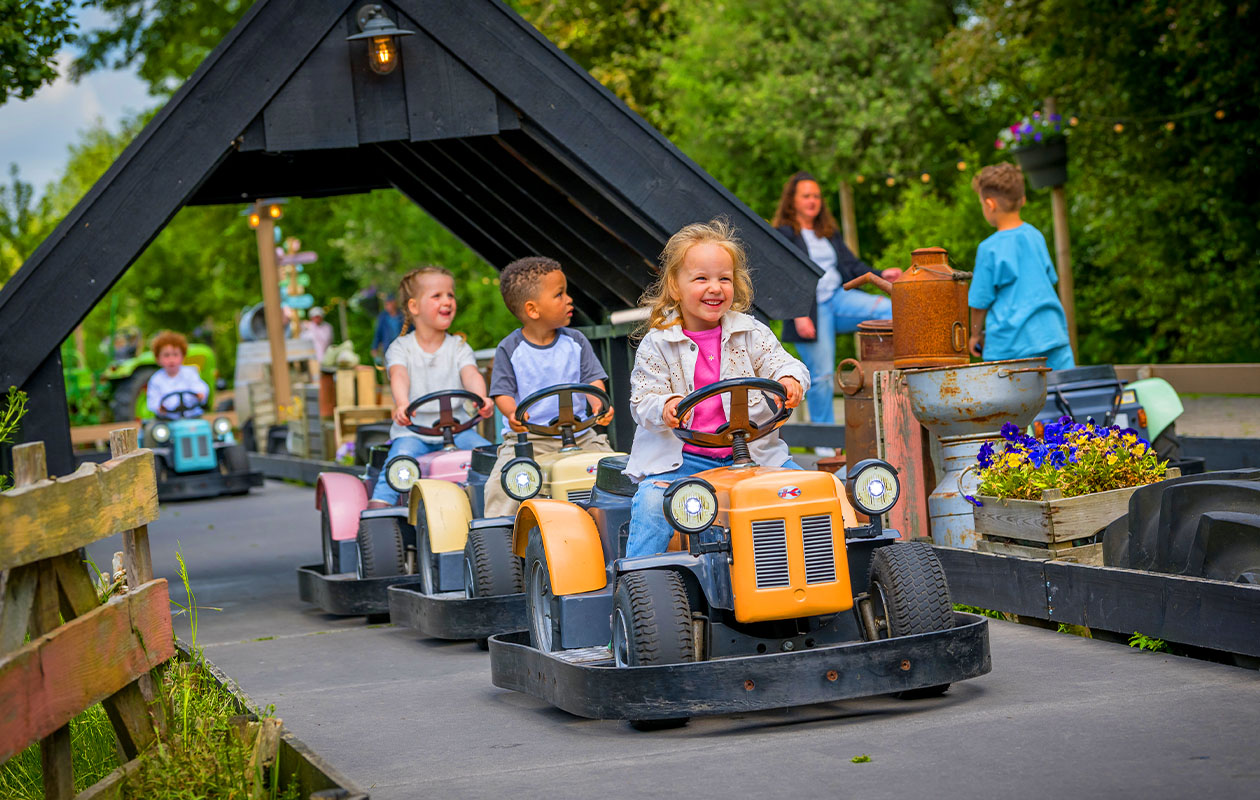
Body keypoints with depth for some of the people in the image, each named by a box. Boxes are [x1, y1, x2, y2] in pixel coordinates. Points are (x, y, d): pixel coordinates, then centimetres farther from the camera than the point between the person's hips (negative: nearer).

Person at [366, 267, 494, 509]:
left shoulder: (459, 348, 10)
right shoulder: (400, 348, 4)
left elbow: (471, 375, -9)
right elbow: (399, 376, -16)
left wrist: (481, 399, -34)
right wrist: (402, 404, -40)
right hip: (412, 431, -2)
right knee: (401, 457, -31)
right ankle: (379, 505, -33)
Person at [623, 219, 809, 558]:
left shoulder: (750, 333, 6)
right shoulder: (657, 345, -1)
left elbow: (781, 363, 0)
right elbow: (642, 401, -4)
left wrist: (790, 380, -25)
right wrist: (664, 408, -27)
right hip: (681, 458, -2)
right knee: (651, 501, -27)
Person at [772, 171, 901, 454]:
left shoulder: (829, 232, 19)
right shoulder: (783, 235, -2)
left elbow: (851, 264, 14)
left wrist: (880, 274, -3)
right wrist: (798, 315, -18)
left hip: (838, 298, 5)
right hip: (810, 310, -5)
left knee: (887, 309, -22)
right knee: (821, 376, -4)